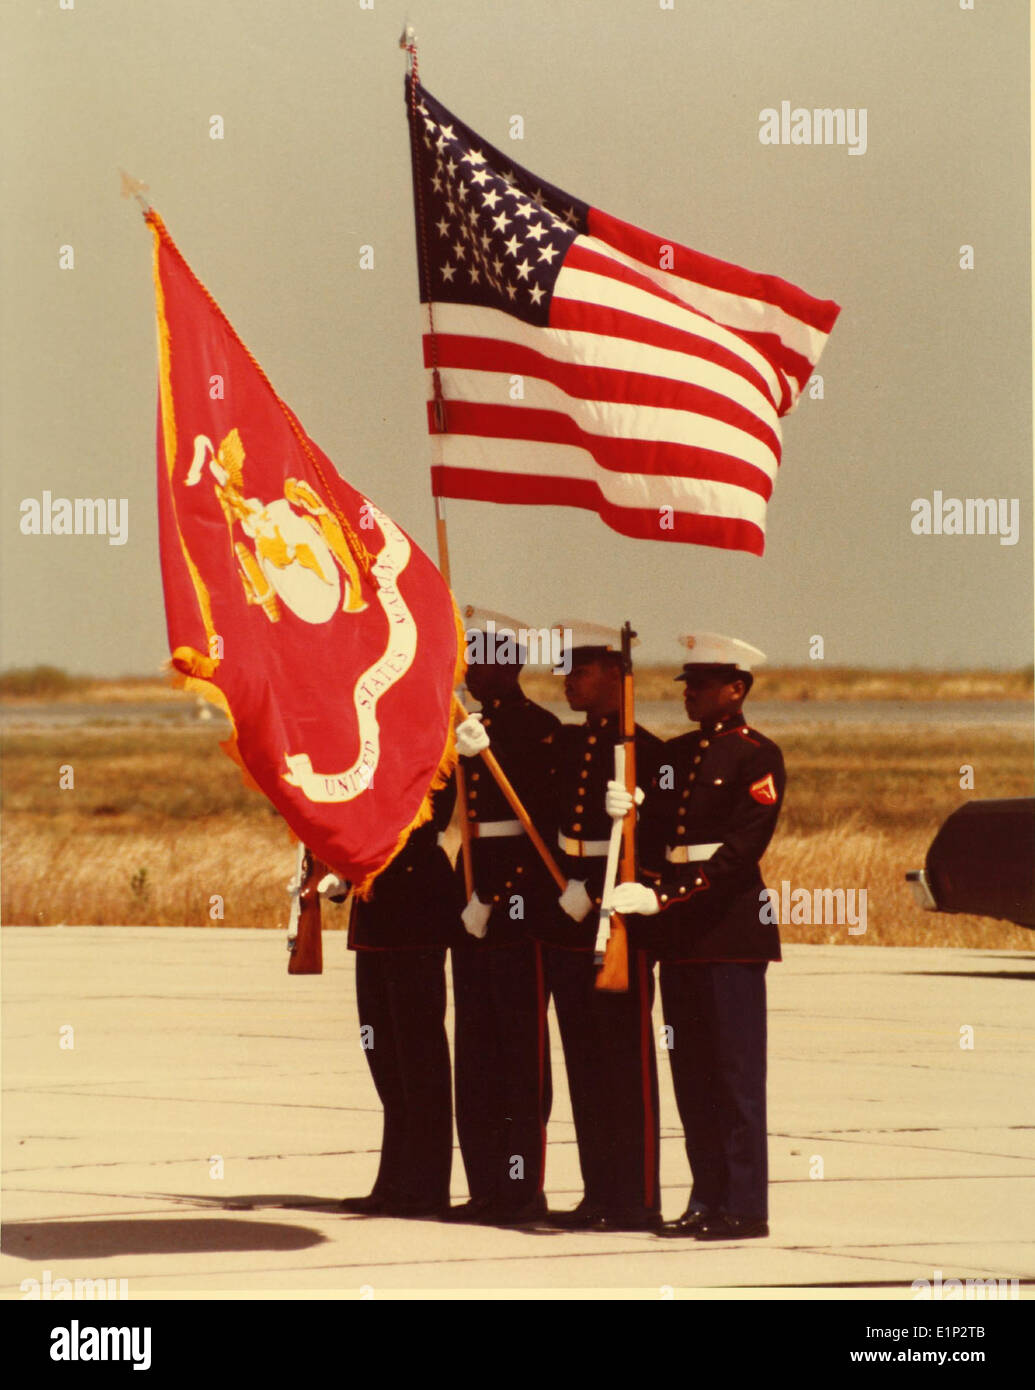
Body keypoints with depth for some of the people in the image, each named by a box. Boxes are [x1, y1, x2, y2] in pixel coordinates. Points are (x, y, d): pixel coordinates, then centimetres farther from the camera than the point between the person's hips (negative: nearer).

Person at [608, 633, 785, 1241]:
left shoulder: (757, 756, -7)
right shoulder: (677, 753, 16)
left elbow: (742, 849, -15)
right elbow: (659, 836, 13)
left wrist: (668, 896, -20)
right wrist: (630, 810, -8)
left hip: (732, 924, -8)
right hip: (679, 933, 8)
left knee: (736, 1070, -6)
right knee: (692, 1070, 8)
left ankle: (746, 1207, -5)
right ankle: (707, 1199, 13)